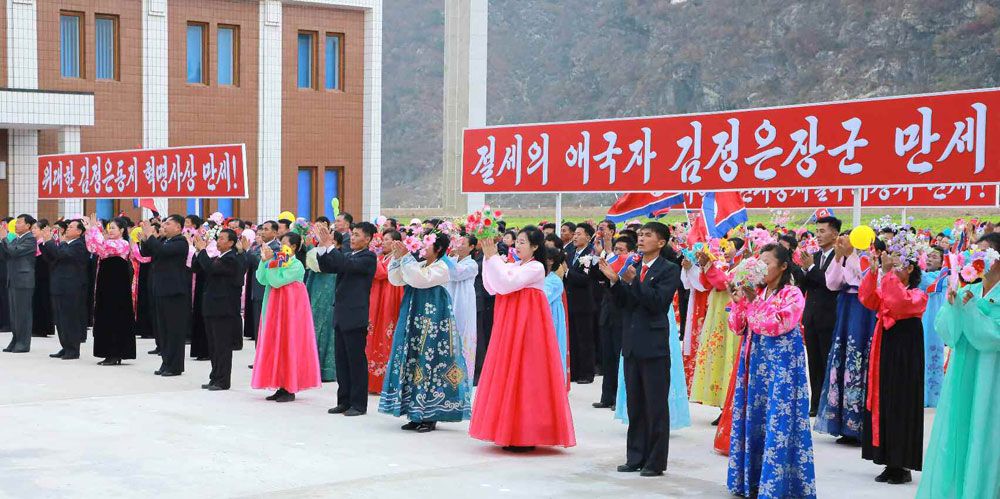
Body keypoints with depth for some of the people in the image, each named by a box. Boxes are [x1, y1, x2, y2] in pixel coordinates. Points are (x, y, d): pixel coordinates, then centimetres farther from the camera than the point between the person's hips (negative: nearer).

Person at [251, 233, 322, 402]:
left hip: (289, 308, -8)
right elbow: (262, 279, 3)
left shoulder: (296, 265, -11)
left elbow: (276, 281, -20)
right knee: (276, 344, 7)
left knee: (288, 344, -5)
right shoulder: (278, 261, 10)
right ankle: (282, 387, 12)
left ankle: (290, 389, 0)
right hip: (275, 307, 8)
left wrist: (270, 262, -16)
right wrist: (264, 261, -5)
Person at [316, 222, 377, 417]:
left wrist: (330, 245, -20)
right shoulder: (347, 254, 14)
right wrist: (323, 246, -3)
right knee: (341, 360, 11)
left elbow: (348, 265, -23)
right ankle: (344, 401, 18)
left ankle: (358, 404, 5)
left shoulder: (368, 257, -9)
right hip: (341, 315, 8)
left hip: (355, 317, -8)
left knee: (356, 360, -2)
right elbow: (326, 268, 10)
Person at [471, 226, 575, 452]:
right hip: (510, 327, 8)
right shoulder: (513, 266, 14)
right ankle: (512, 433, 14)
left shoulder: (536, 268, -9)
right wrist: (488, 258, 1)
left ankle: (526, 435, -2)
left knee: (524, 374, -7)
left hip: (527, 325, -8)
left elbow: (505, 285, -19)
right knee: (509, 374, 8)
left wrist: (492, 257, -15)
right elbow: (492, 287, 6)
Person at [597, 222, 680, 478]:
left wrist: (633, 281, -22)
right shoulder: (632, 266, 11)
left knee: (656, 406, 0)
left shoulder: (669, 270, -5)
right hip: (632, 344, 6)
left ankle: (656, 461, 7)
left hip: (654, 346, -6)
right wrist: (614, 281, -8)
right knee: (635, 405, 13)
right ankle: (636, 457, 21)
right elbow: (623, 303, 7)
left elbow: (658, 302, -16)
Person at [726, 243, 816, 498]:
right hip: (755, 364, 7)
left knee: (777, 422, -6)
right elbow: (737, 327, 10)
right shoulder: (755, 293, 11)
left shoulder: (792, 294, -8)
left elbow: (776, 325, -19)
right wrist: (739, 302, -5)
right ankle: (751, 478, 17)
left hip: (780, 366, -7)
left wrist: (753, 302, -16)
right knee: (753, 418, 9)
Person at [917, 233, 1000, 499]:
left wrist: (970, 306, -19)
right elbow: (946, 332, -3)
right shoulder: (965, 292, 5)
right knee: (953, 438, 9)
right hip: (960, 377, 5)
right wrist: (952, 305, -18)